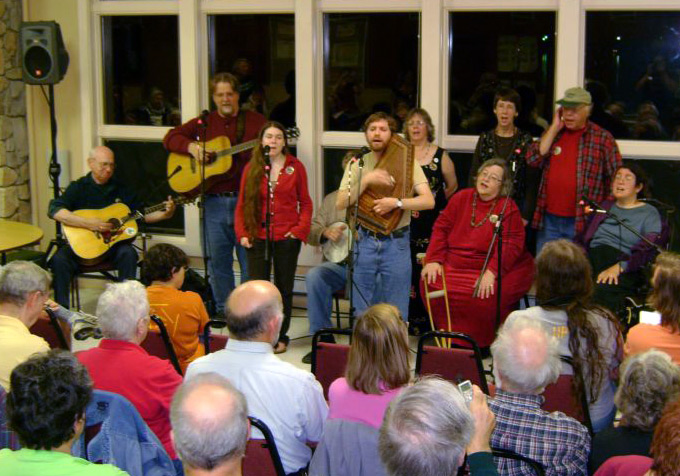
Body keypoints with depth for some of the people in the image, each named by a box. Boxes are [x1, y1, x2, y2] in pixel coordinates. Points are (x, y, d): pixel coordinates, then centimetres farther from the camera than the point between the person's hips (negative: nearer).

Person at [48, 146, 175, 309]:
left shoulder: (120, 189, 10)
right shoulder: (79, 187, -1)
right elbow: (54, 210, -16)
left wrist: (165, 214, -4)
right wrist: (88, 223, -25)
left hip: (112, 242, 2)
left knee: (128, 253, -29)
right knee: (59, 259, -28)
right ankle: (61, 310, -17)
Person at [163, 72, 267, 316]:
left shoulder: (256, 121, 5)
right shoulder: (204, 122, 12)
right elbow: (170, 137, 9)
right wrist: (191, 146, -9)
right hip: (214, 201, 2)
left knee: (250, 258, 1)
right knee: (217, 259, 9)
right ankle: (223, 310, 22)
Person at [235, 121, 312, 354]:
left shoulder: (295, 167, 2)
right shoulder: (251, 168, 5)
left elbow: (305, 203, 5)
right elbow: (242, 205, 7)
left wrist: (300, 229, -8)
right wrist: (242, 234, -3)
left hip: (287, 238, 0)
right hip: (258, 237, 1)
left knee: (284, 288, 9)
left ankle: (280, 337, 21)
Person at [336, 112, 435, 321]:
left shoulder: (406, 163, -1)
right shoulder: (357, 165, 5)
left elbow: (428, 201, -11)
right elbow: (341, 203, -7)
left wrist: (396, 202, -23)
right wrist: (367, 180, -16)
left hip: (396, 243, -1)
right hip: (365, 242, 2)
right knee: (362, 313, 9)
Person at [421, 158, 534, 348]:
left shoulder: (508, 207, -1)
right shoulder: (462, 197, 12)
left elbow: (511, 245, -12)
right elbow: (441, 227, 11)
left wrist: (492, 272, -26)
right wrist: (433, 260, -4)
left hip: (488, 268, -4)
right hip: (453, 265, 4)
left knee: (485, 295, -33)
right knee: (431, 282, -21)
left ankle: (478, 344, -8)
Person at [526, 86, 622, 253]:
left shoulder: (603, 138, -1)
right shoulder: (552, 133, 13)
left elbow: (616, 180, -1)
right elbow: (533, 159, -2)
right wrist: (555, 128, -3)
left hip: (583, 223, -4)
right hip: (548, 220, 4)